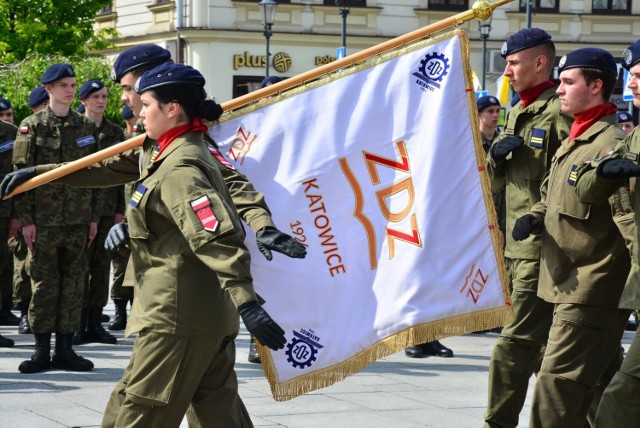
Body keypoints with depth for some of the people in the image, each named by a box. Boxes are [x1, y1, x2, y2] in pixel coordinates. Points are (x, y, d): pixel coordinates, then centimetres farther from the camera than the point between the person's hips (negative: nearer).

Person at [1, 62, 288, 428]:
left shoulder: (180, 170, -18)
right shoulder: (161, 154, 14)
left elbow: (219, 239, -28)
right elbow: (111, 168, 24)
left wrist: (246, 303, -37)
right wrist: (37, 173, 27)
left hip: (178, 316, -10)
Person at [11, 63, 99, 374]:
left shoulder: (86, 127, 10)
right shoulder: (32, 127, 0)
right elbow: (22, 173, -3)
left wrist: (94, 216, 7)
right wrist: (26, 218, -9)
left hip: (78, 220, 3)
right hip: (44, 220, -3)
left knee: (73, 285, 5)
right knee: (44, 284, 0)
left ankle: (65, 349, 12)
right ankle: (42, 351, 7)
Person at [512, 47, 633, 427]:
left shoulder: (611, 144, -16)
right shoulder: (573, 141, 15)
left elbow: (630, 216, -21)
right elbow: (553, 195, 27)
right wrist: (534, 218, 5)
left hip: (592, 292, -10)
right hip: (568, 286, 10)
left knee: (557, 383, -14)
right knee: (600, 383, 18)